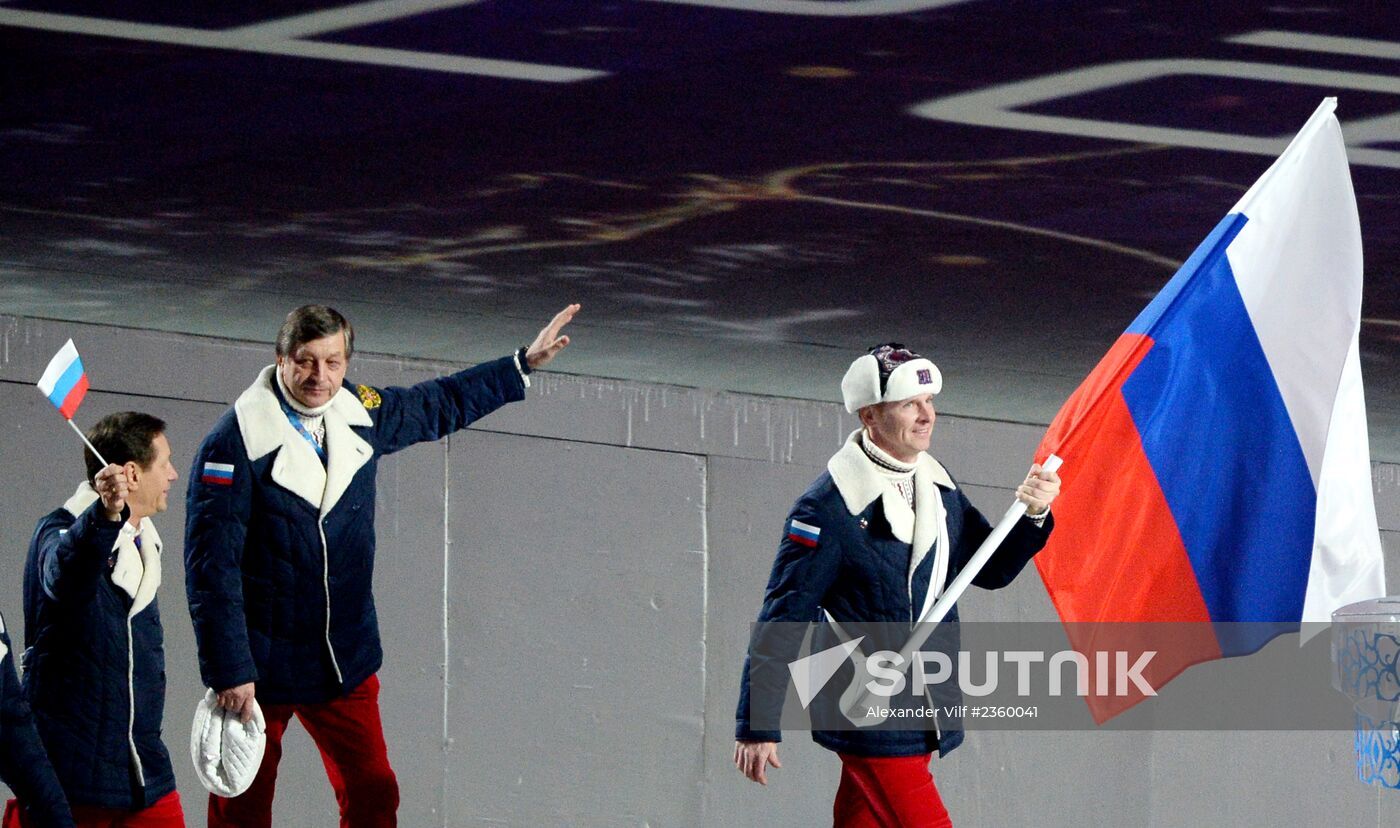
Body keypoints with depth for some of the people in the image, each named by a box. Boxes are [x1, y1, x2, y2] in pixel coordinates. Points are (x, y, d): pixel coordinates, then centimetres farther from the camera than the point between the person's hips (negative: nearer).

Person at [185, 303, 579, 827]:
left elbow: (438, 405, 23)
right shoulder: (235, 444, -17)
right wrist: (229, 671, -21)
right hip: (260, 666, -5)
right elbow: (212, 566, -18)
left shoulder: (362, 416, 1)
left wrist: (524, 365, 25)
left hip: (345, 662, 5)